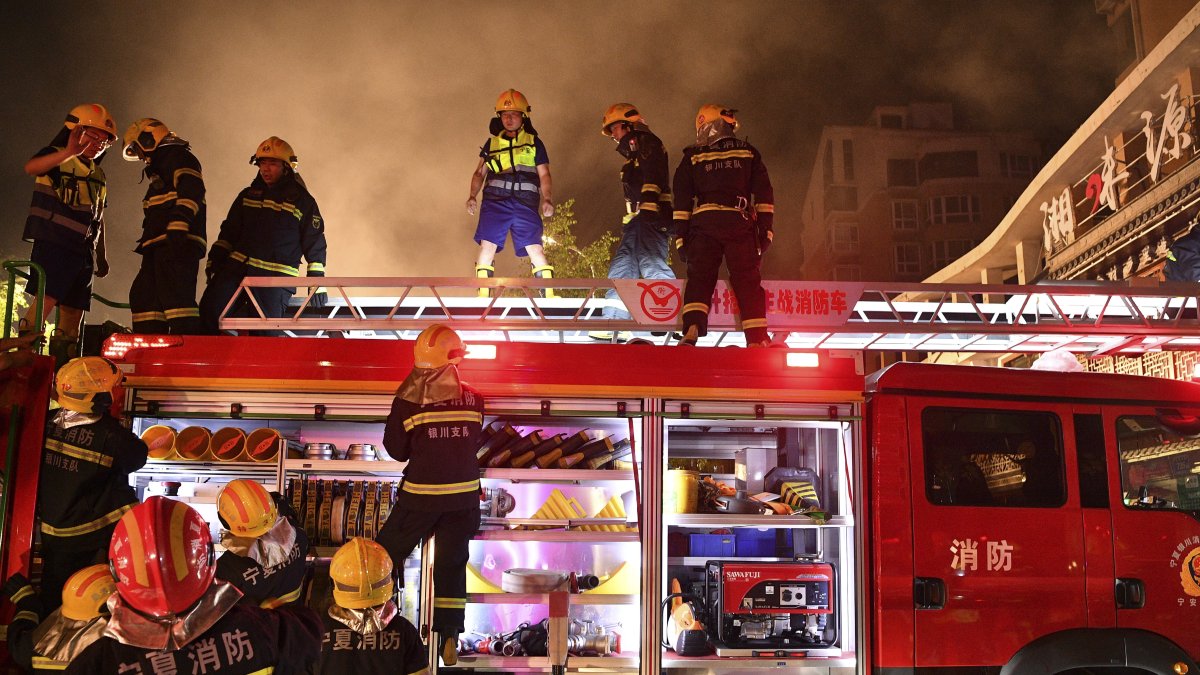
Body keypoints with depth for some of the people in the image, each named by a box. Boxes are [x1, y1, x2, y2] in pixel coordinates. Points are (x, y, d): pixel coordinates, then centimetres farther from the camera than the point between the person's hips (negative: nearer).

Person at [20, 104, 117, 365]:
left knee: (73, 310, 5)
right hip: (54, 242, -7)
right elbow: (31, 167, -25)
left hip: (83, 250, 7)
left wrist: (101, 255, 24)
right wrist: (69, 152, -40)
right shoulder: (58, 158, 0)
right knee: (47, 299, -20)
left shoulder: (98, 175, 21)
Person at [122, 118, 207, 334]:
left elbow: (191, 191, -19)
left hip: (178, 243, -11)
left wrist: (178, 228, -29)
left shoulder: (179, 157, 0)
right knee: (143, 298, 6)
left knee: (176, 298, -19)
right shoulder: (160, 168, 33)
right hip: (160, 246, 11)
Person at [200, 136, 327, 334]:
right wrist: (215, 258, 8)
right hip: (236, 267, 4)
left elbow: (315, 245, 4)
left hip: (276, 276, -4)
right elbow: (229, 231, 22)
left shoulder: (302, 200, 4)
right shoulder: (248, 195, 17)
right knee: (210, 311, -12)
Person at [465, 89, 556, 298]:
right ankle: (482, 298, -10)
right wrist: (472, 196, 2)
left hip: (525, 201, -1)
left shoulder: (534, 143, 15)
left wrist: (546, 200, -7)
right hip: (495, 200, 2)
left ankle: (549, 297, -9)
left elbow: (544, 174, 9)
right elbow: (480, 172, 19)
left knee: (535, 249, -10)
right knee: (487, 246, -12)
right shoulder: (492, 143, 21)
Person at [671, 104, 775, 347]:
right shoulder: (748, 152, 14)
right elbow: (763, 193, 7)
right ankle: (757, 338, -4)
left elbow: (682, 199, 6)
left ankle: (692, 329, -19)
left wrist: (681, 235, 6)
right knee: (748, 280, 3)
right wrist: (765, 228, 6)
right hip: (740, 224, 0)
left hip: (704, 224, 0)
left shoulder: (693, 157, 12)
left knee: (699, 277, 2)